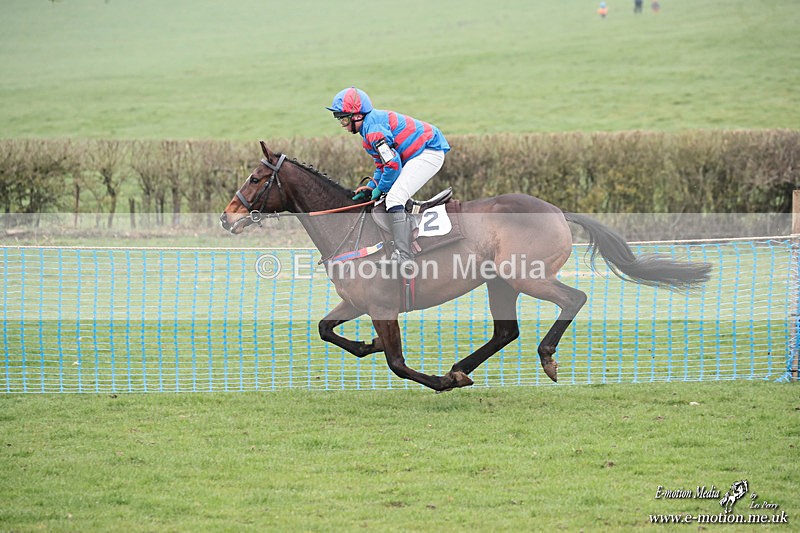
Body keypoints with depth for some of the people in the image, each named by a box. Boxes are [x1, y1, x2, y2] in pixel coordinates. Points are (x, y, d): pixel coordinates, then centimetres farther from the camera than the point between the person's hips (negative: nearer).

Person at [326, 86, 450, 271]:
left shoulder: (373, 128, -18)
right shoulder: (370, 126, 16)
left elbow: (392, 163, -22)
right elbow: (382, 164, 21)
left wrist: (381, 188, -8)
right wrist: (371, 188, 9)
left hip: (429, 153, -11)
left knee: (394, 198, -20)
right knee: (394, 198, 19)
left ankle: (404, 256, -27)